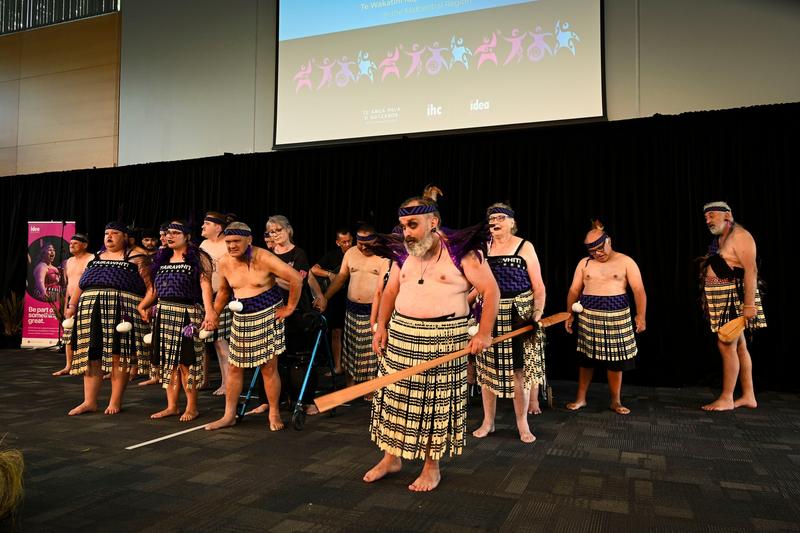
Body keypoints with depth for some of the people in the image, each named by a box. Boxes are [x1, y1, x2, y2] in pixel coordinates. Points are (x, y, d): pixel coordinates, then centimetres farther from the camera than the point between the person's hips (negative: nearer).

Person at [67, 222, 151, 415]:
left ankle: (115, 402, 5)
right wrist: (72, 305, 13)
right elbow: (81, 284, 22)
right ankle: (89, 401, 11)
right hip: (91, 309, 5)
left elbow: (149, 286, -2)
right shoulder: (95, 258, 23)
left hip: (121, 309, -5)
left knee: (118, 355, -3)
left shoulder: (135, 258, 6)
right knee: (90, 355, 4)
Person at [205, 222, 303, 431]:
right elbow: (223, 291, 16)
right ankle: (229, 415, 21)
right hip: (241, 319, 5)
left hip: (267, 316, -5)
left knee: (269, 368, 0)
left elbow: (296, 278, -18)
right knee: (234, 368, 9)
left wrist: (289, 308, -13)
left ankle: (274, 414, 16)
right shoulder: (224, 262, -1)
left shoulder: (263, 258, -17)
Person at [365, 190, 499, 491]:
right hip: (401, 334, 5)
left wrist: (484, 333, -13)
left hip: (444, 337, -5)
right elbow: (390, 291, 15)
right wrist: (381, 326, 4)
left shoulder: (460, 252, -10)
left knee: (437, 401, 4)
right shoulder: (403, 254, 6)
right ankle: (391, 457, 29)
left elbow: (490, 289, -9)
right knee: (396, 396, 11)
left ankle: (432, 466, 22)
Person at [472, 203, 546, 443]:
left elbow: (539, 287, -2)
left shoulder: (524, 247, 0)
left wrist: (537, 315, -13)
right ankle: (488, 422, 22)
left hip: (519, 314, -3)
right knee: (487, 368, 7)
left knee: (520, 369, 1)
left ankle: (523, 424, 16)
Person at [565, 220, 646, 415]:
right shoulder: (584, 263, 6)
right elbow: (574, 291, 7)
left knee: (615, 360, 4)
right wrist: (570, 313, -1)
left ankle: (615, 401, 19)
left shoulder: (626, 262, -1)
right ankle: (580, 398, 18)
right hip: (589, 315, 2)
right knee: (587, 358, 6)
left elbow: (639, 290, -7)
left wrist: (641, 315, -18)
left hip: (617, 315, -1)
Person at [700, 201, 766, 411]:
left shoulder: (739, 236, -11)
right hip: (721, 299, 9)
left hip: (734, 298, -9)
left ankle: (726, 399, 0)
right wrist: (707, 299, 13)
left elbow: (751, 270, -19)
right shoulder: (719, 239, 17)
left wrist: (749, 304, -23)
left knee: (726, 345, -8)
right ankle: (748, 396, 19)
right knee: (739, 346, 12)